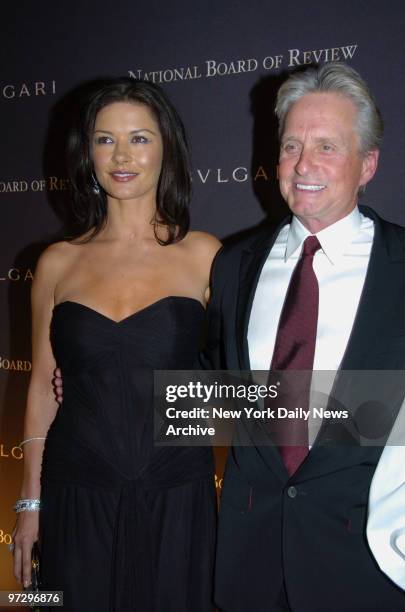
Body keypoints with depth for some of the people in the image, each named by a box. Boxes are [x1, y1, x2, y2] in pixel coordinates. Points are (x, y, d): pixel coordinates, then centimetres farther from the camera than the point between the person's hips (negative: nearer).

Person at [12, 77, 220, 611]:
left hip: (176, 500, -1)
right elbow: (43, 385, 7)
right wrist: (30, 502, 9)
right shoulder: (58, 262, 2)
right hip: (77, 500, 1)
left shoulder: (204, 255, -2)